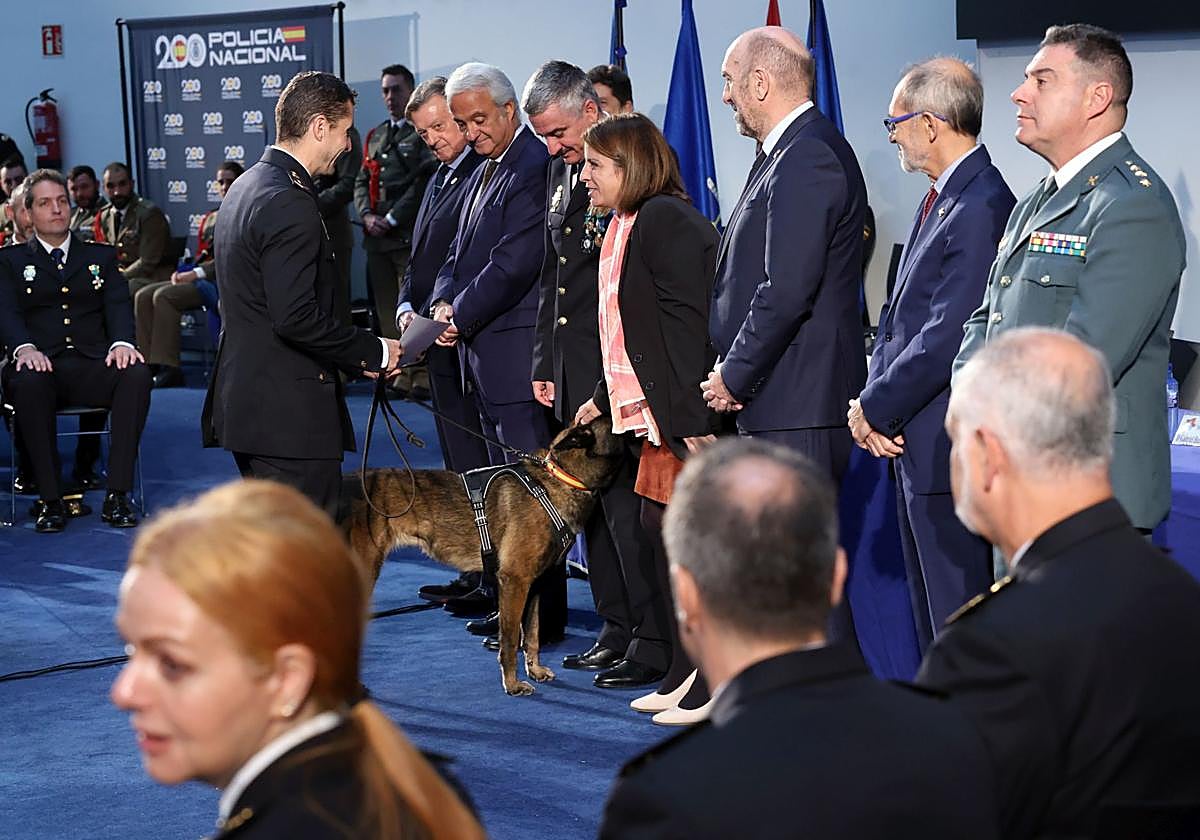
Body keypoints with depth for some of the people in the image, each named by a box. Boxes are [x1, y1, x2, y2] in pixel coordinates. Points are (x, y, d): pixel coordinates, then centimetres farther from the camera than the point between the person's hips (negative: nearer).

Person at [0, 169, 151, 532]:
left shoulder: (100, 256, 22)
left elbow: (118, 306, 6)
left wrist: (122, 342, -17)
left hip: (92, 366, 2)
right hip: (43, 365, -2)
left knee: (137, 373, -32)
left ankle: (117, 495, -29)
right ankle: (50, 500, -30)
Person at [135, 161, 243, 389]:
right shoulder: (209, 218, 25)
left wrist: (196, 273, -17)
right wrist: (183, 272, 2)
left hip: (223, 279, -8)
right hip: (200, 276, 8)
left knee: (164, 296, -28)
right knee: (143, 296, -12)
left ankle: (168, 369, -29)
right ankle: (150, 364, -20)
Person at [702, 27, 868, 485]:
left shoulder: (805, 160, -16)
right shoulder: (791, 151, 18)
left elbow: (787, 292, -22)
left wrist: (734, 376, -12)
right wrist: (733, 371, 14)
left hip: (795, 404, -10)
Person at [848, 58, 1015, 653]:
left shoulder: (981, 207, -19)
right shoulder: (938, 199, 14)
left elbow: (947, 335, -23)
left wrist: (877, 409, -12)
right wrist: (872, 400, 3)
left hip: (949, 447, -10)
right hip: (913, 443, 10)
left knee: (958, 617, -3)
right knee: (930, 612, 18)